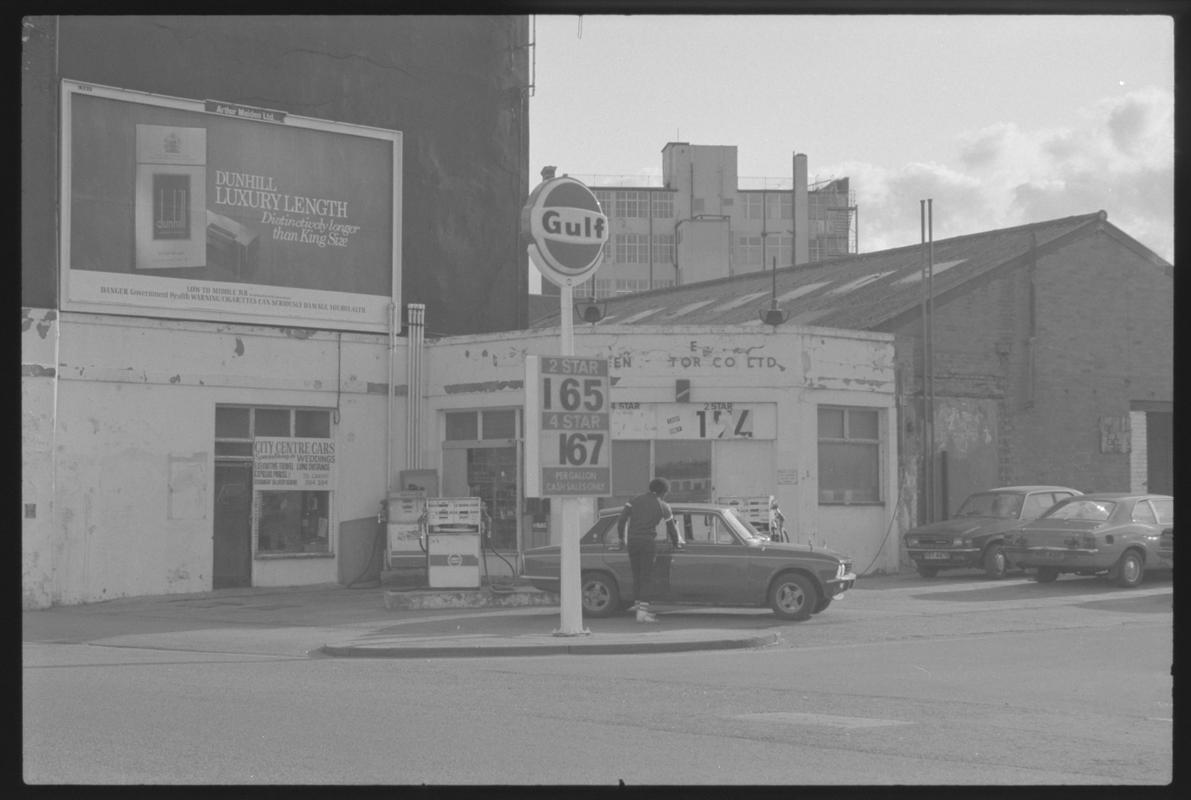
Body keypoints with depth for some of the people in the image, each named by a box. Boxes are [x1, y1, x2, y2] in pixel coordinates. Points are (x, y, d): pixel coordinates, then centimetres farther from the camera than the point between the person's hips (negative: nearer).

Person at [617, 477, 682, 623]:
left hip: (632, 541, 3)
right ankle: (642, 612, -10)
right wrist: (676, 544, 34)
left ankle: (640, 607, 16)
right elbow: (671, 528, 17)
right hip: (648, 541, -3)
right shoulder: (663, 506, 7)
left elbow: (621, 520, 2)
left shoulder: (635, 500, 11)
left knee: (637, 575, 12)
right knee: (646, 577, -2)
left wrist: (621, 538, 13)